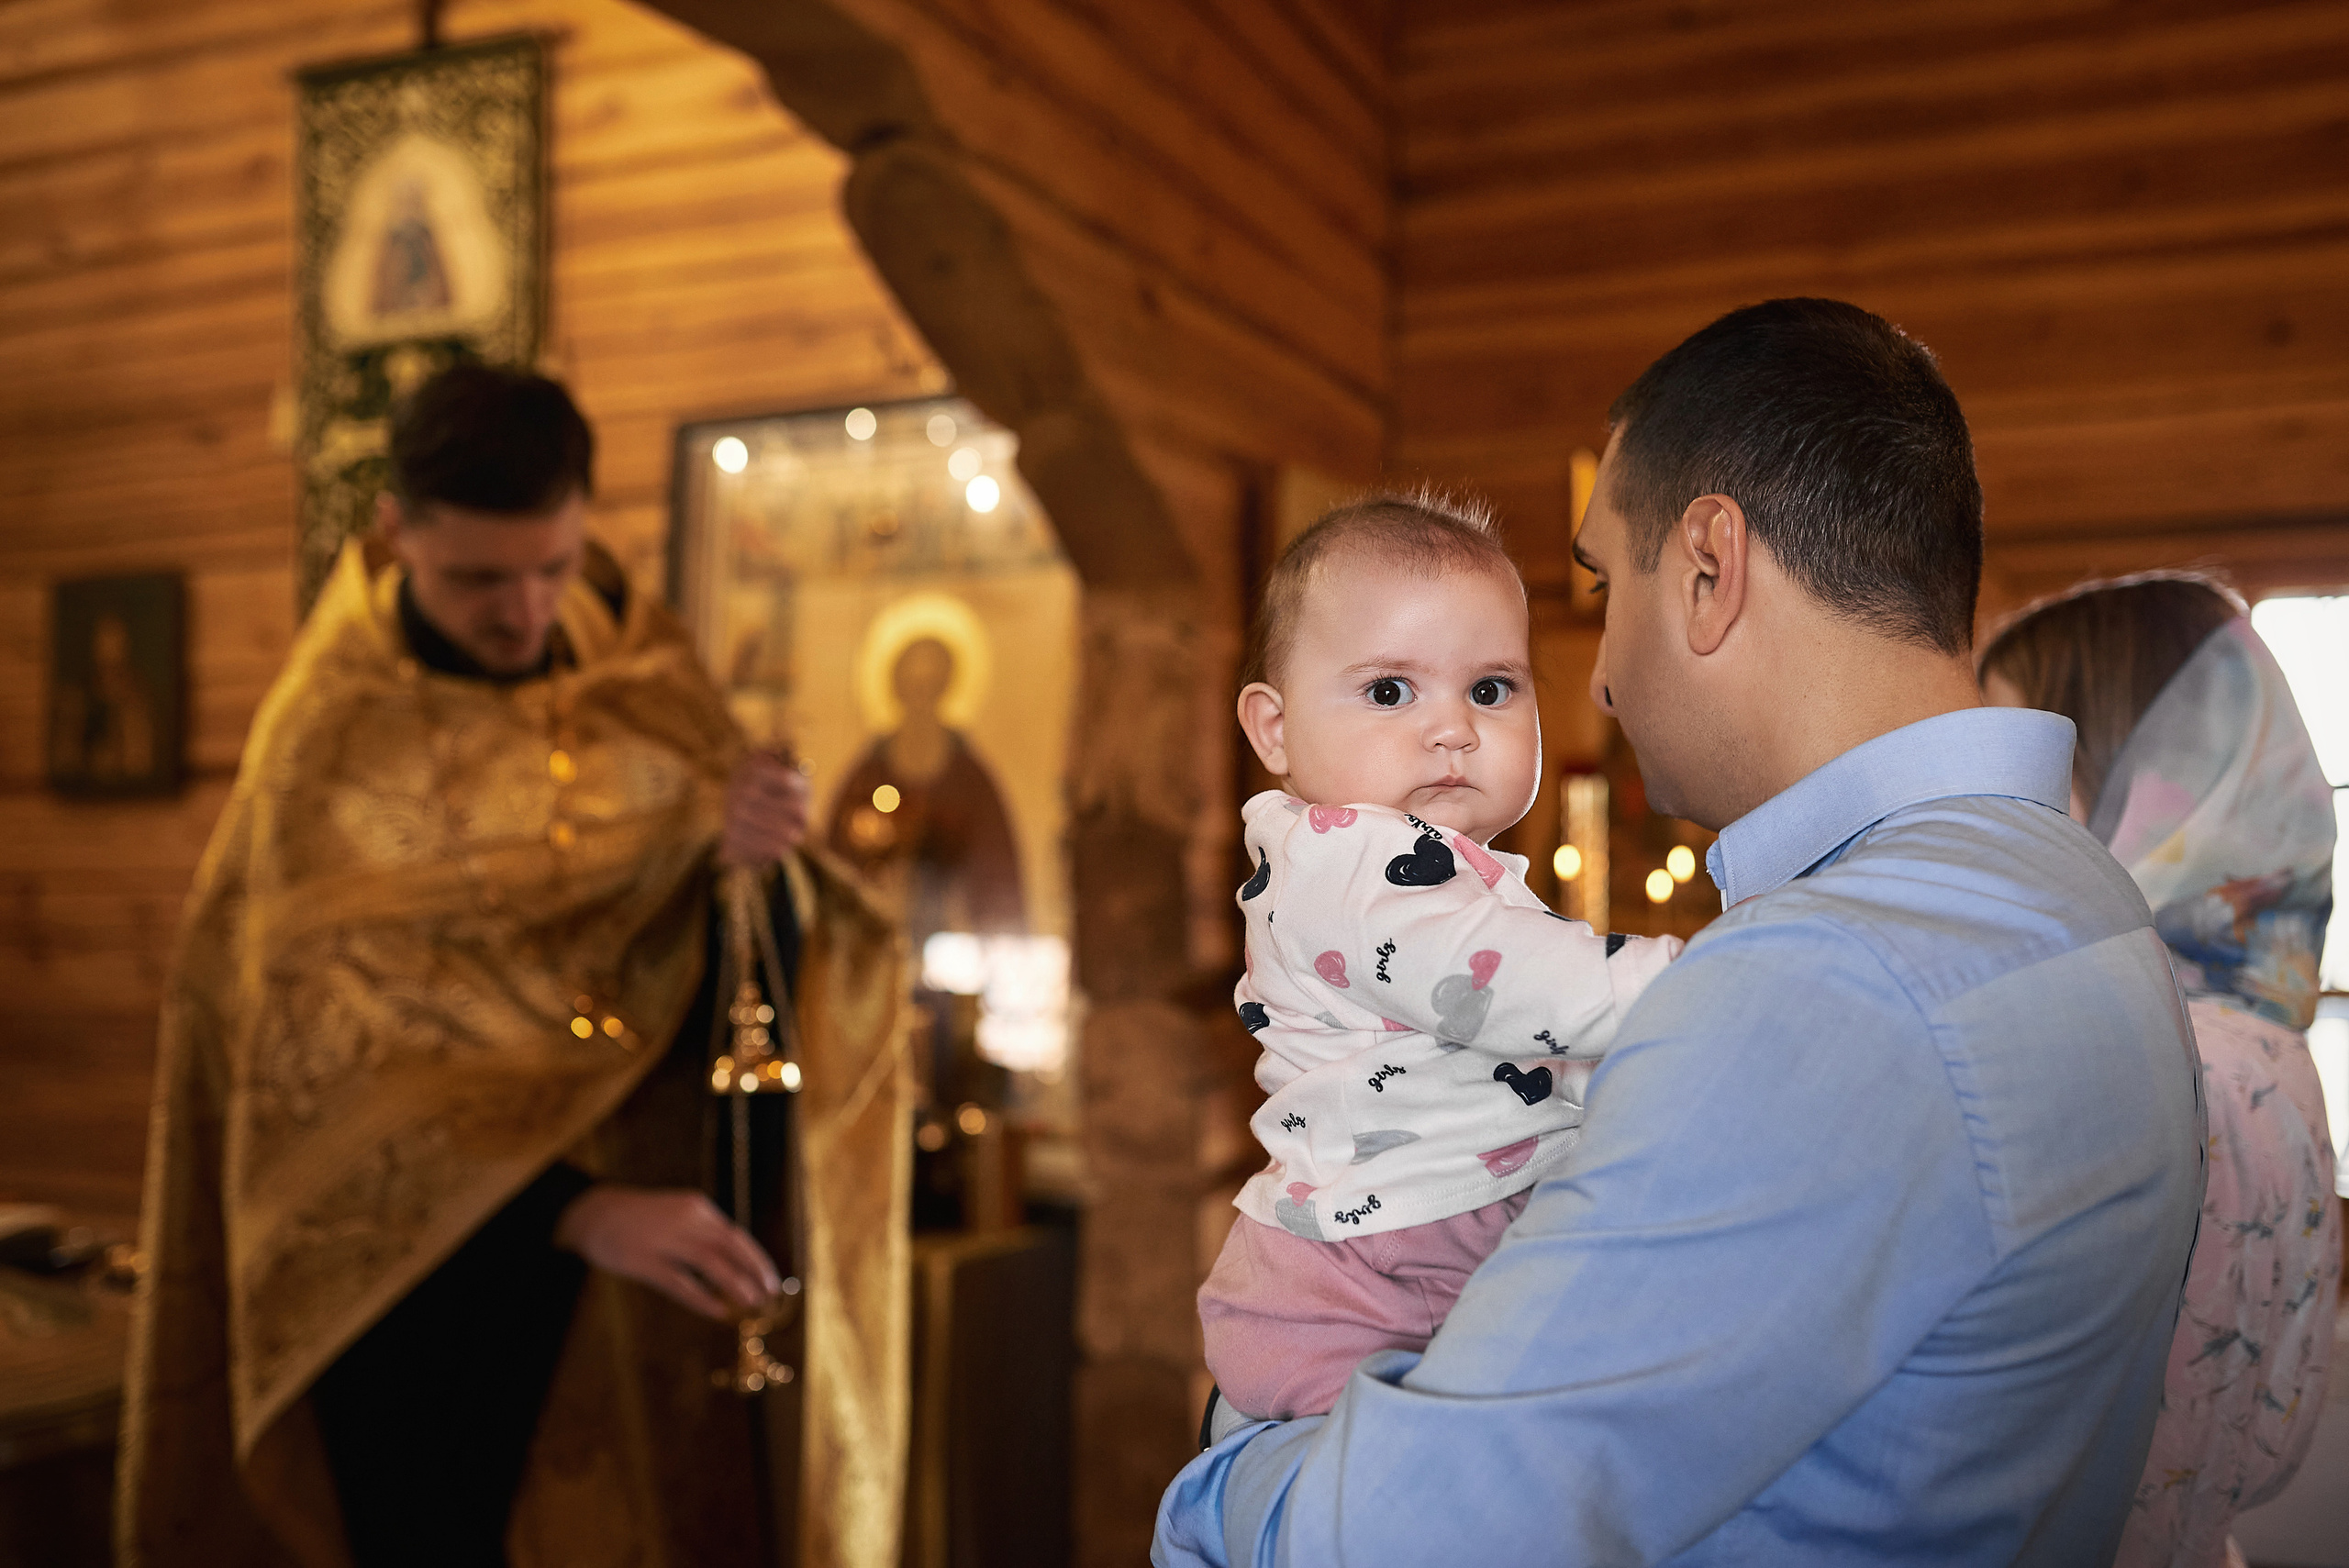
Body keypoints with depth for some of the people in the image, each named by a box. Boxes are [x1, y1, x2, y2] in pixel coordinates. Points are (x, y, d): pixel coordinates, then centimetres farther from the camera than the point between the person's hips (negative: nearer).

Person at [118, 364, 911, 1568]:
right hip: (420, 1245, -3)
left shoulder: (640, 676, -2)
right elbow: (340, 1064, -20)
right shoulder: (327, 744, -14)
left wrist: (756, 863, -27)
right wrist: (578, 1212, -33)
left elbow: (764, 958, -3)